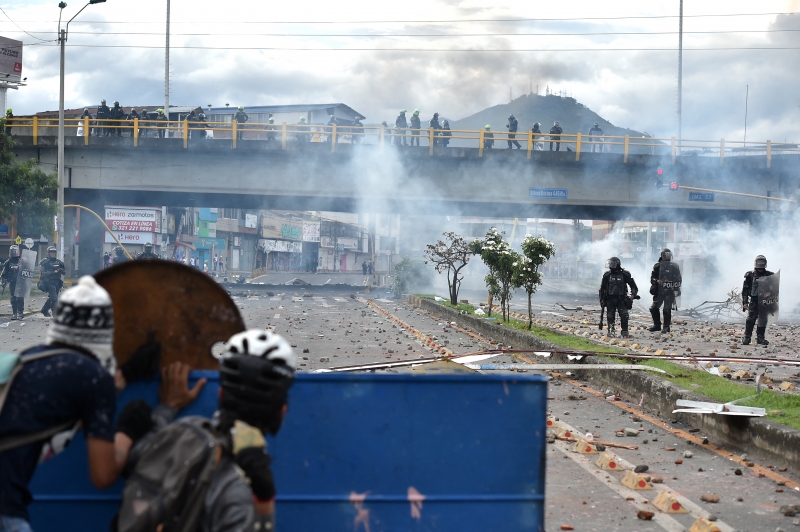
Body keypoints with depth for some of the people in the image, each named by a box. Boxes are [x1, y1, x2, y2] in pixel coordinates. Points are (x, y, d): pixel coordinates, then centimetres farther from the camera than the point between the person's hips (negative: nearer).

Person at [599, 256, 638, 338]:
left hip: (621, 299, -2)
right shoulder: (607, 275, 5)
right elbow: (602, 288, 12)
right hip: (610, 300, 2)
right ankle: (611, 331, 15)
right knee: (610, 317, 2)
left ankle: (625, 333, -7)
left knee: (624, 315, -14)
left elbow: (633, 285, 7)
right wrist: (602, 299, 8)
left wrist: (633, 294, -7)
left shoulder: (625, 274, 1)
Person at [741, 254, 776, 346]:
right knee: (751, 319, -9)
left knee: (763, 320, 4)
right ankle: (747, 338, -4)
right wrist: (745, 302, -4)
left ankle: (760, 338, 13)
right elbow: (745, 289, 3)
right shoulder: (750, 275, 1)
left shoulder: (769, 276, 8)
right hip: (754, 301, -3)